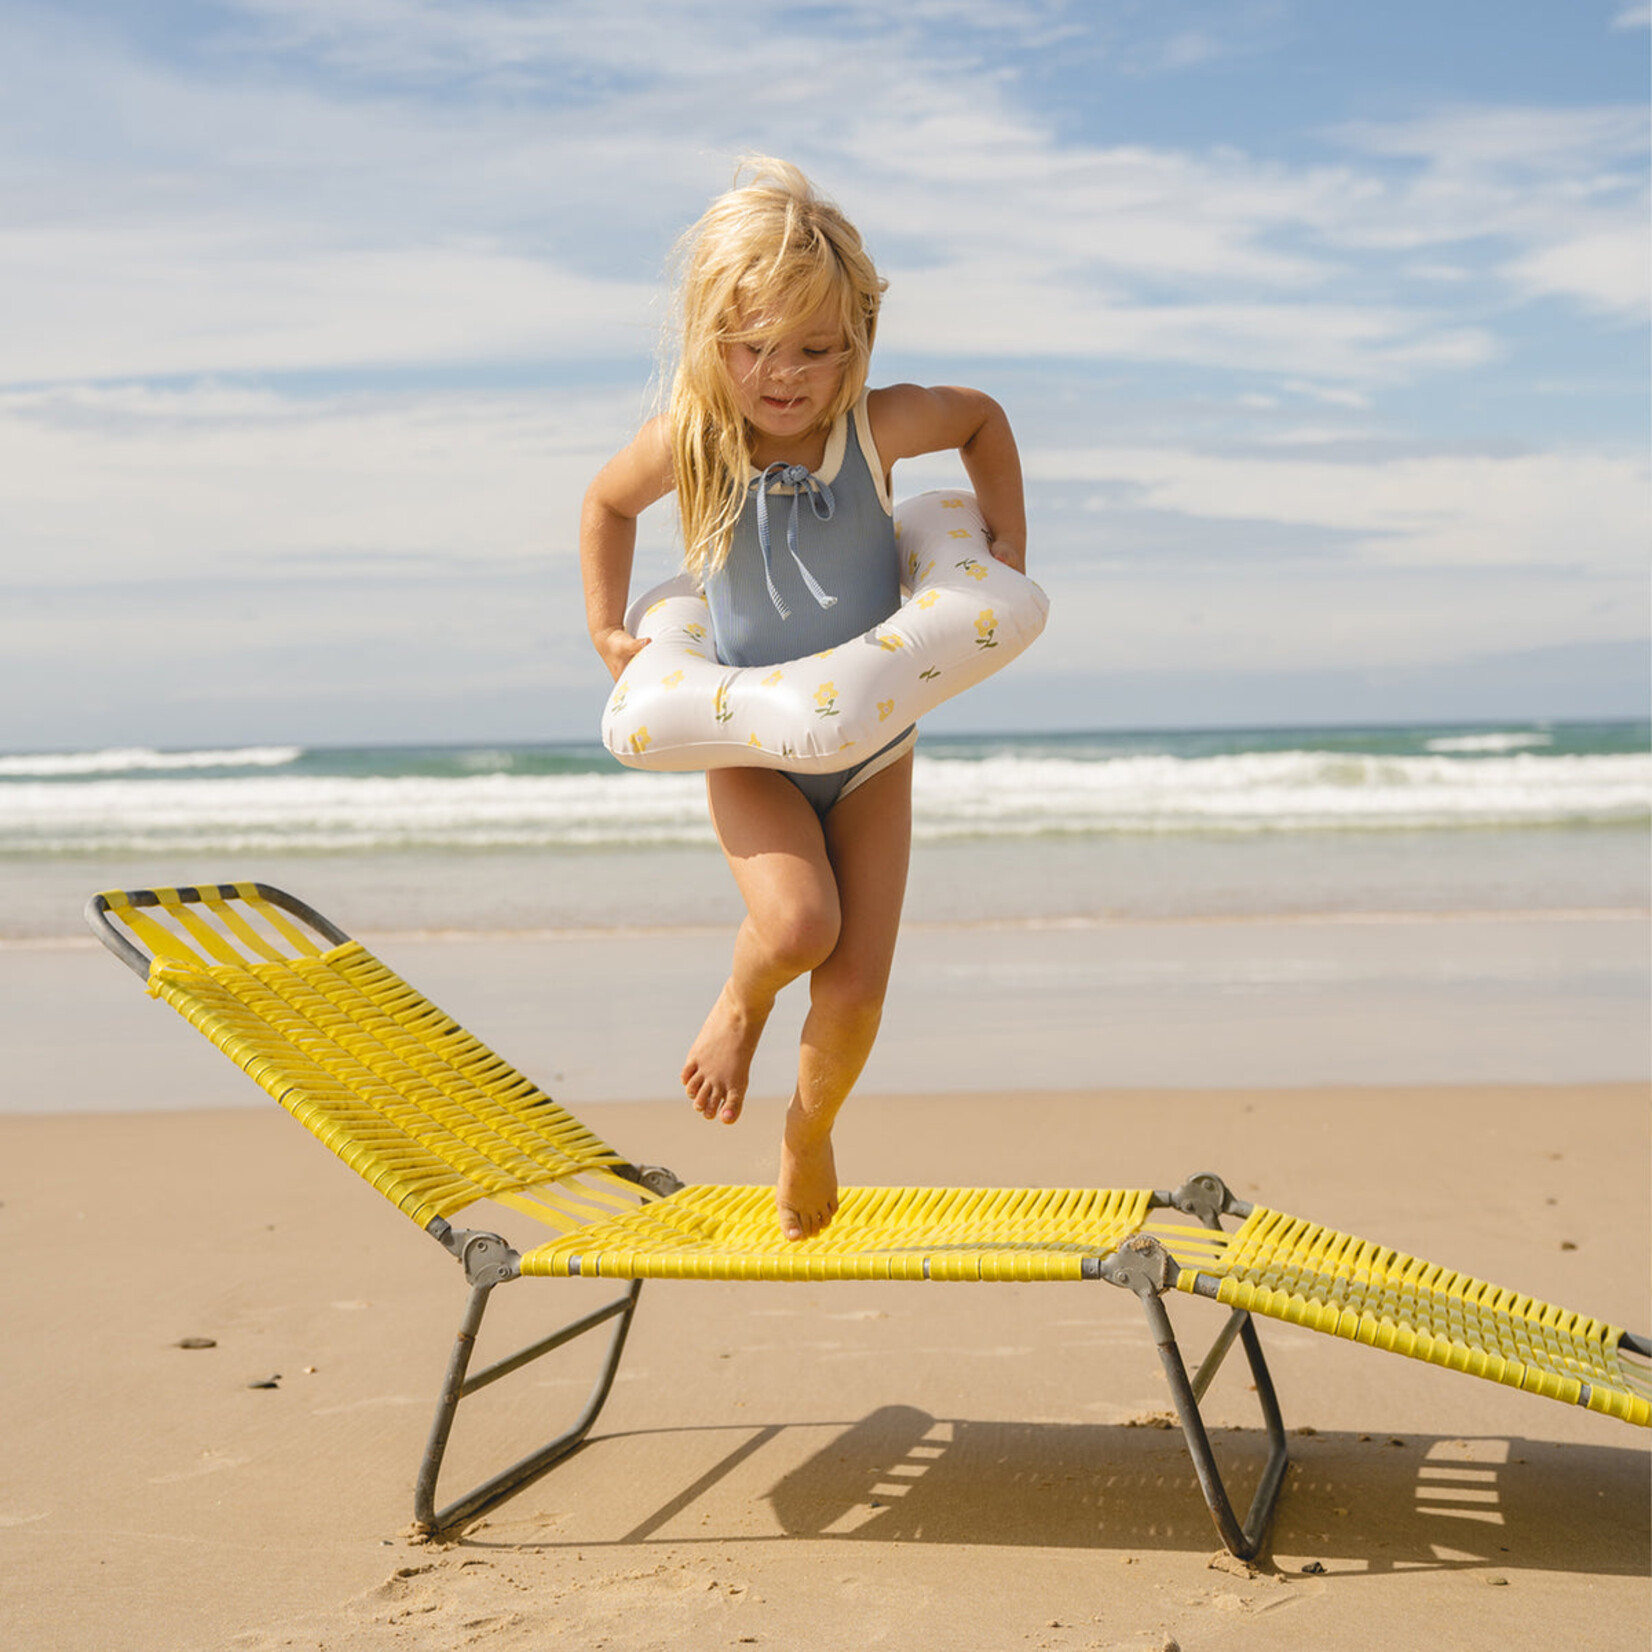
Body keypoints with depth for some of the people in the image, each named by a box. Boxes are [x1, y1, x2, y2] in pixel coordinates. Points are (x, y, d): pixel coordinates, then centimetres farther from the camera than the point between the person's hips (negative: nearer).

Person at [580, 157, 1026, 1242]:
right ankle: (743, 1000, 10)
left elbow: (983, 418, 6)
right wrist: (607, 630, 4)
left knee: (857, 990, -3)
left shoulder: (876, 427, -16)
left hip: (872, 747, 1)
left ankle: (810, 1132, 30)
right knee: (795, 924, -28)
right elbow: (607, 503, 8)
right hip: (749, 751, -1)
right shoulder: (686, 445, -15)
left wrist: (1007, 555, 1)